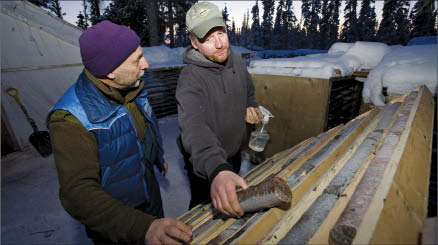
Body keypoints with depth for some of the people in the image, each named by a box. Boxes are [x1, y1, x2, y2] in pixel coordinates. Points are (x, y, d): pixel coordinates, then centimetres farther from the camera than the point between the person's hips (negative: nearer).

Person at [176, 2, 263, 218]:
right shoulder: (190, 78, -30)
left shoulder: (236, 60, -7)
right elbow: (194, 125, -47)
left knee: (231, 203, 31)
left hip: (234, 152, 7)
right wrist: (216, 170, -64)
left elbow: (248, 91, 13)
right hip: (204, 163, -6)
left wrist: (251, 108, -9)